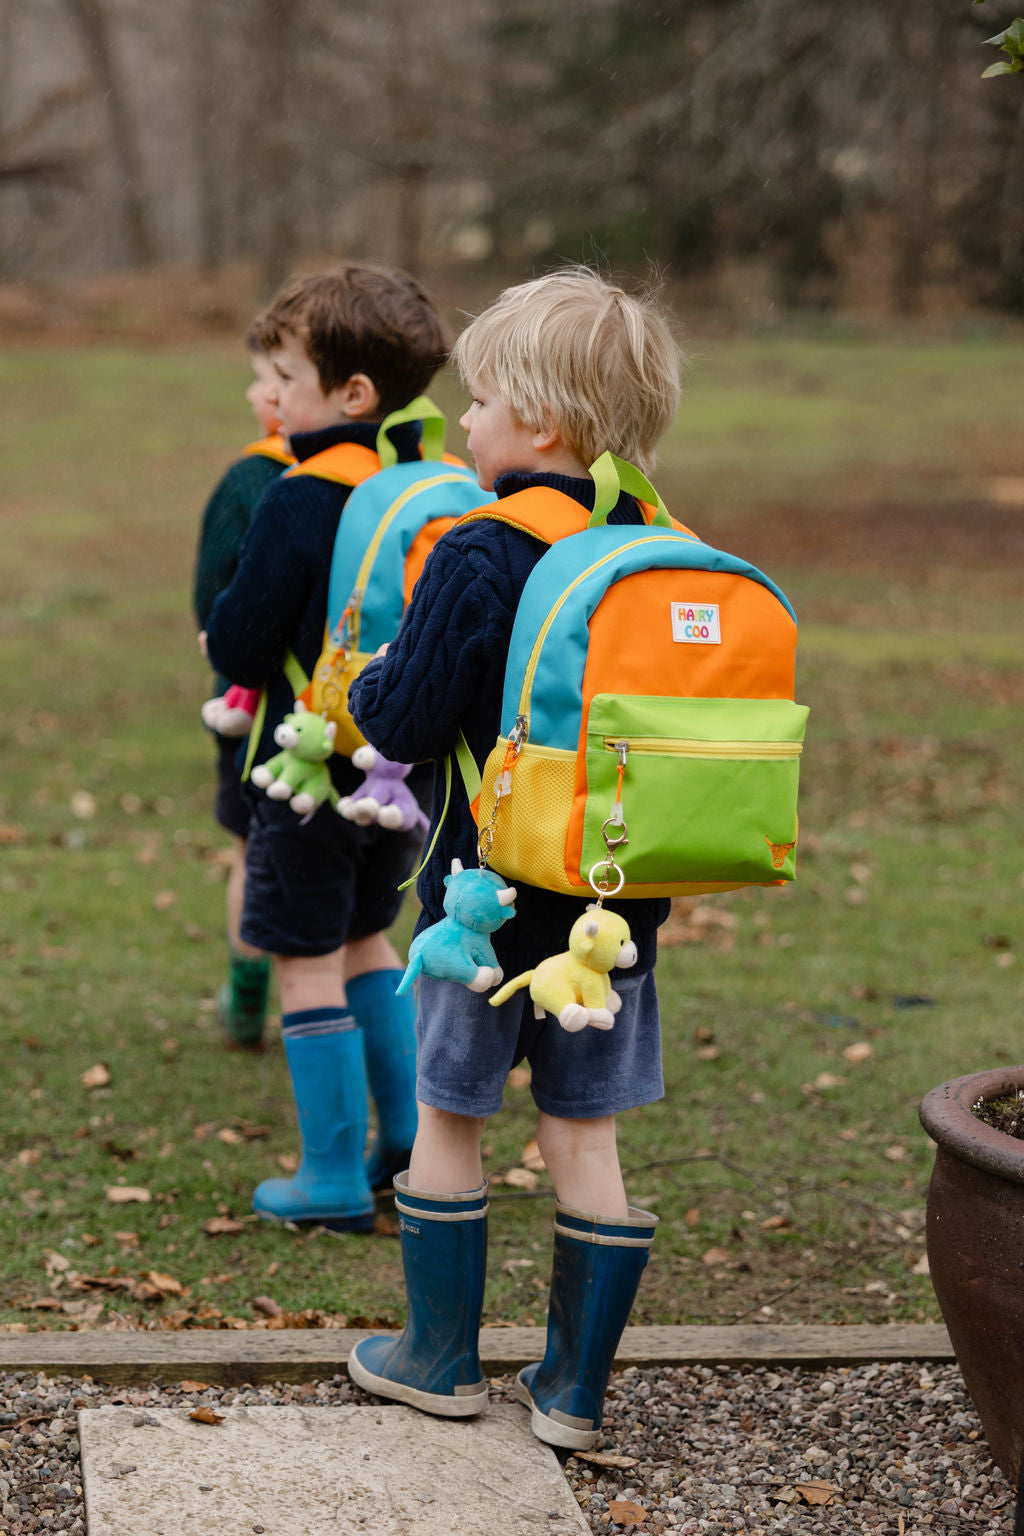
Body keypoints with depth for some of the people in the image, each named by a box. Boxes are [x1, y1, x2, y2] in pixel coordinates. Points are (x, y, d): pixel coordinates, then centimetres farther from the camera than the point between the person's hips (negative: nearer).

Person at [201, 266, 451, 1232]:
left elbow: (241, 650, -18)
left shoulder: (299, 506, -20)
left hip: (315, 767, -7)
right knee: (365, 939, 24)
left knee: (308, 963, 4)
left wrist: (218, 636, 3)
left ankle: (335, 1179, 8)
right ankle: (408, 1139, 28)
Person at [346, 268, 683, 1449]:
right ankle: (575, 1386, 16)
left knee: (446, 1117, 12)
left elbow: (402, 723, -17)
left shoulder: (477, 558, -17)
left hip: (488, 895, -5)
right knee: (583, 1138, 11)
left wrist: (365, 684, 3)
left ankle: (442, 1360, 23)